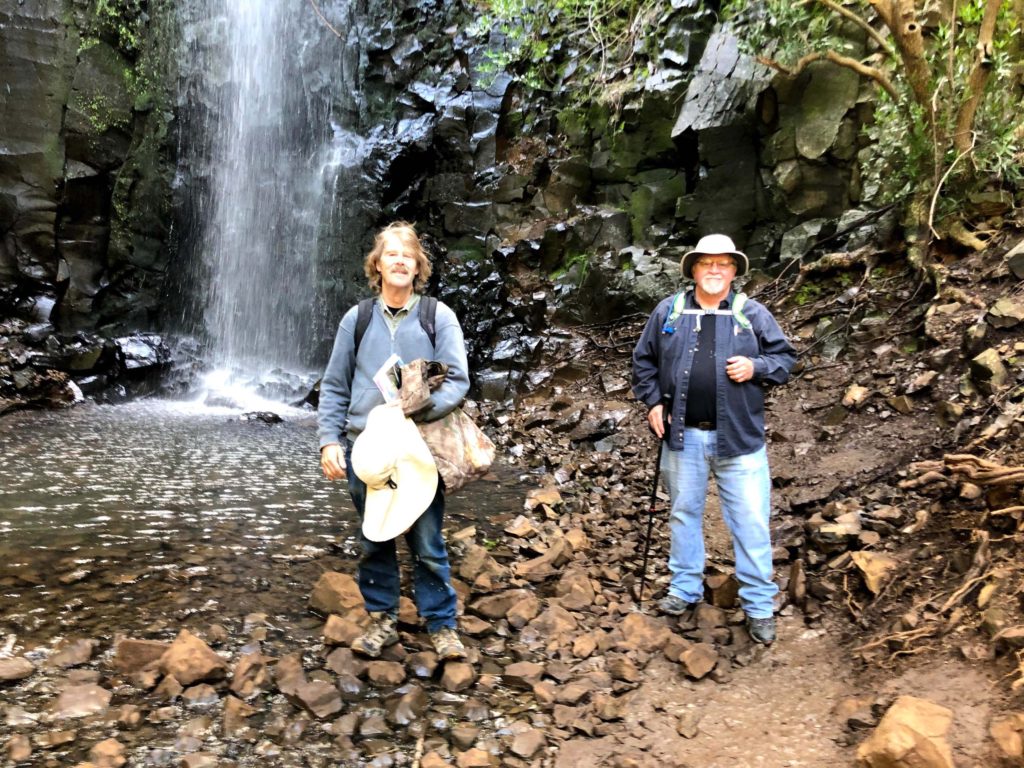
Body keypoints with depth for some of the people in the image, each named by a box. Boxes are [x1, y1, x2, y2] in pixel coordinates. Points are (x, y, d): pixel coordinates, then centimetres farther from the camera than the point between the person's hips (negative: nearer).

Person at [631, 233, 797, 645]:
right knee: (683, 513, 15)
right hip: (683, 435, 2)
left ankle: (760, 605, 15)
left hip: (738, 437, -2)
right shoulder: (668, 311, 3)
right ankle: (685, 588, 32)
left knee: (751, 521, 2)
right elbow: (644, 360, 10)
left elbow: (785, 356, 4)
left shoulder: (752, 313, -1)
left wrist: (756, 367, -15)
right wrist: (652, 402, 0)